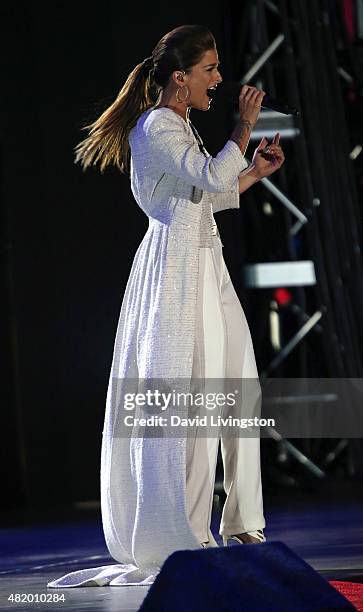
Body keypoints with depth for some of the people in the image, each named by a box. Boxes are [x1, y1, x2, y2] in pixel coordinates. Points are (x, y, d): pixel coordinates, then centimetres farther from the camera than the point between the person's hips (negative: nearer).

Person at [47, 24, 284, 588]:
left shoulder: (179, 127, 18)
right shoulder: (156, 126, -12)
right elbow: (213, 177, -25)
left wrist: (256, 172, 17)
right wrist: (245, 124, -15)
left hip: (204, 268, 10)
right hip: (175, 268, -10)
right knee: (189, 399, -8)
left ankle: (242, 522, 15)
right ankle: (184, 534, -3)